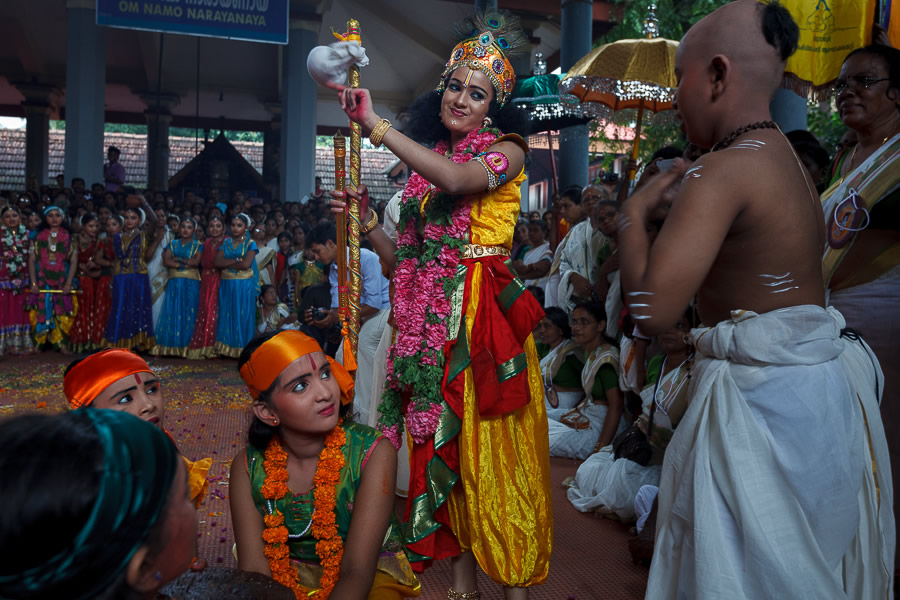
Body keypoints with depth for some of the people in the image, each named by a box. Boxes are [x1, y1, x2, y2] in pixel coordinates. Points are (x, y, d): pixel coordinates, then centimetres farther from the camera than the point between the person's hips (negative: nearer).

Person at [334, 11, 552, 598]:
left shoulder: (508, 150, 1)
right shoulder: (425, 164, 16)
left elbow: (458, 179, -23)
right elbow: (403, 258, 13)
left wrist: (375, 124, -19)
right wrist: (365, 220, -4)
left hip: (485, 313, -5)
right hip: (431, 318, 5)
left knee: (492, 445, -2)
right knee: (445, 444, 8)